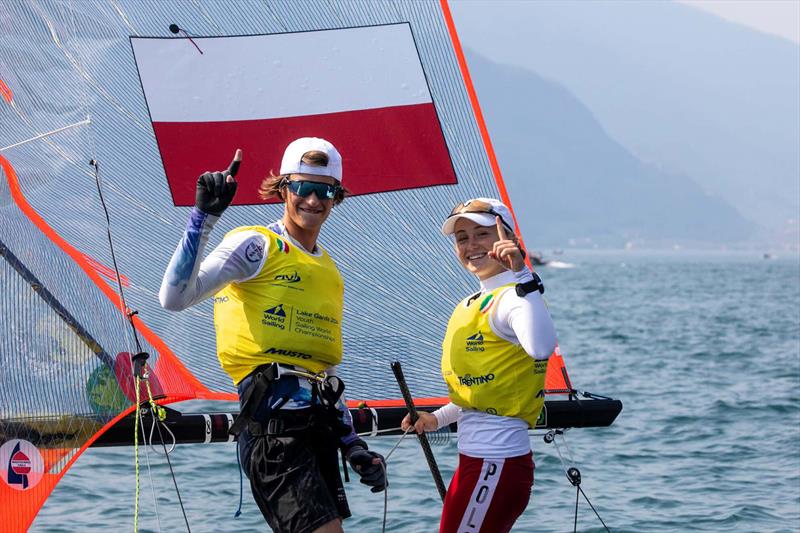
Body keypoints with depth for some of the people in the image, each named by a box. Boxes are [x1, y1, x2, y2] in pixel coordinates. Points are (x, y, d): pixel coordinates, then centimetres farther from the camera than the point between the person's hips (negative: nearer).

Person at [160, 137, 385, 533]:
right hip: (274, 422, -8)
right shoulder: (257, 246, -2)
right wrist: (204, 216, -20)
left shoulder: (330, 273, 21)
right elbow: (175, 297, -15)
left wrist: (353, 445, 21)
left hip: (318, 423, 8)